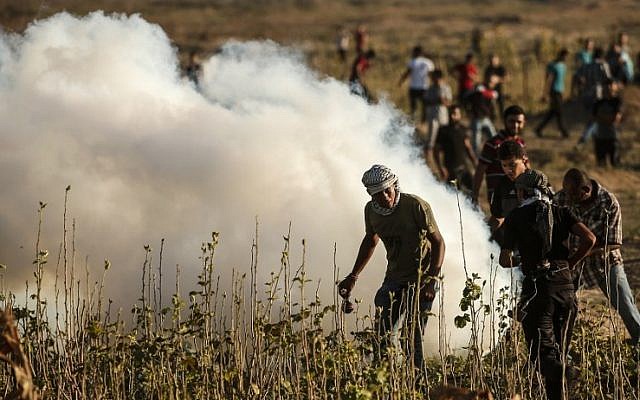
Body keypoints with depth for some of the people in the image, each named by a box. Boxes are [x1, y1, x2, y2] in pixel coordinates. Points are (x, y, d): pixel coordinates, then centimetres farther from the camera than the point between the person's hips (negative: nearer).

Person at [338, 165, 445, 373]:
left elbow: (438, 242, -15)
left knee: (412, 339, -13)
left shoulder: (416, 206, -19)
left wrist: (432, 281, -24)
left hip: (421, 279, -6)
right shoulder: (371, 210, -1)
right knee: (381, 336, 2)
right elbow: (370, 240, 19)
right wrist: (353, 276, 20)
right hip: (394, 278, 6)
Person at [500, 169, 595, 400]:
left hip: (537, 286, -4)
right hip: (565, 284, 4)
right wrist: (572, 263, 14)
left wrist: (511, 264, 32)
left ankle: (558, 370, -42)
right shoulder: (561, 213, 12)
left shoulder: (516, 217, 5)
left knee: (542, 350, -11)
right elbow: (589, 238, -2)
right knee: (558, 348, 15)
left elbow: (505, 260, 8)